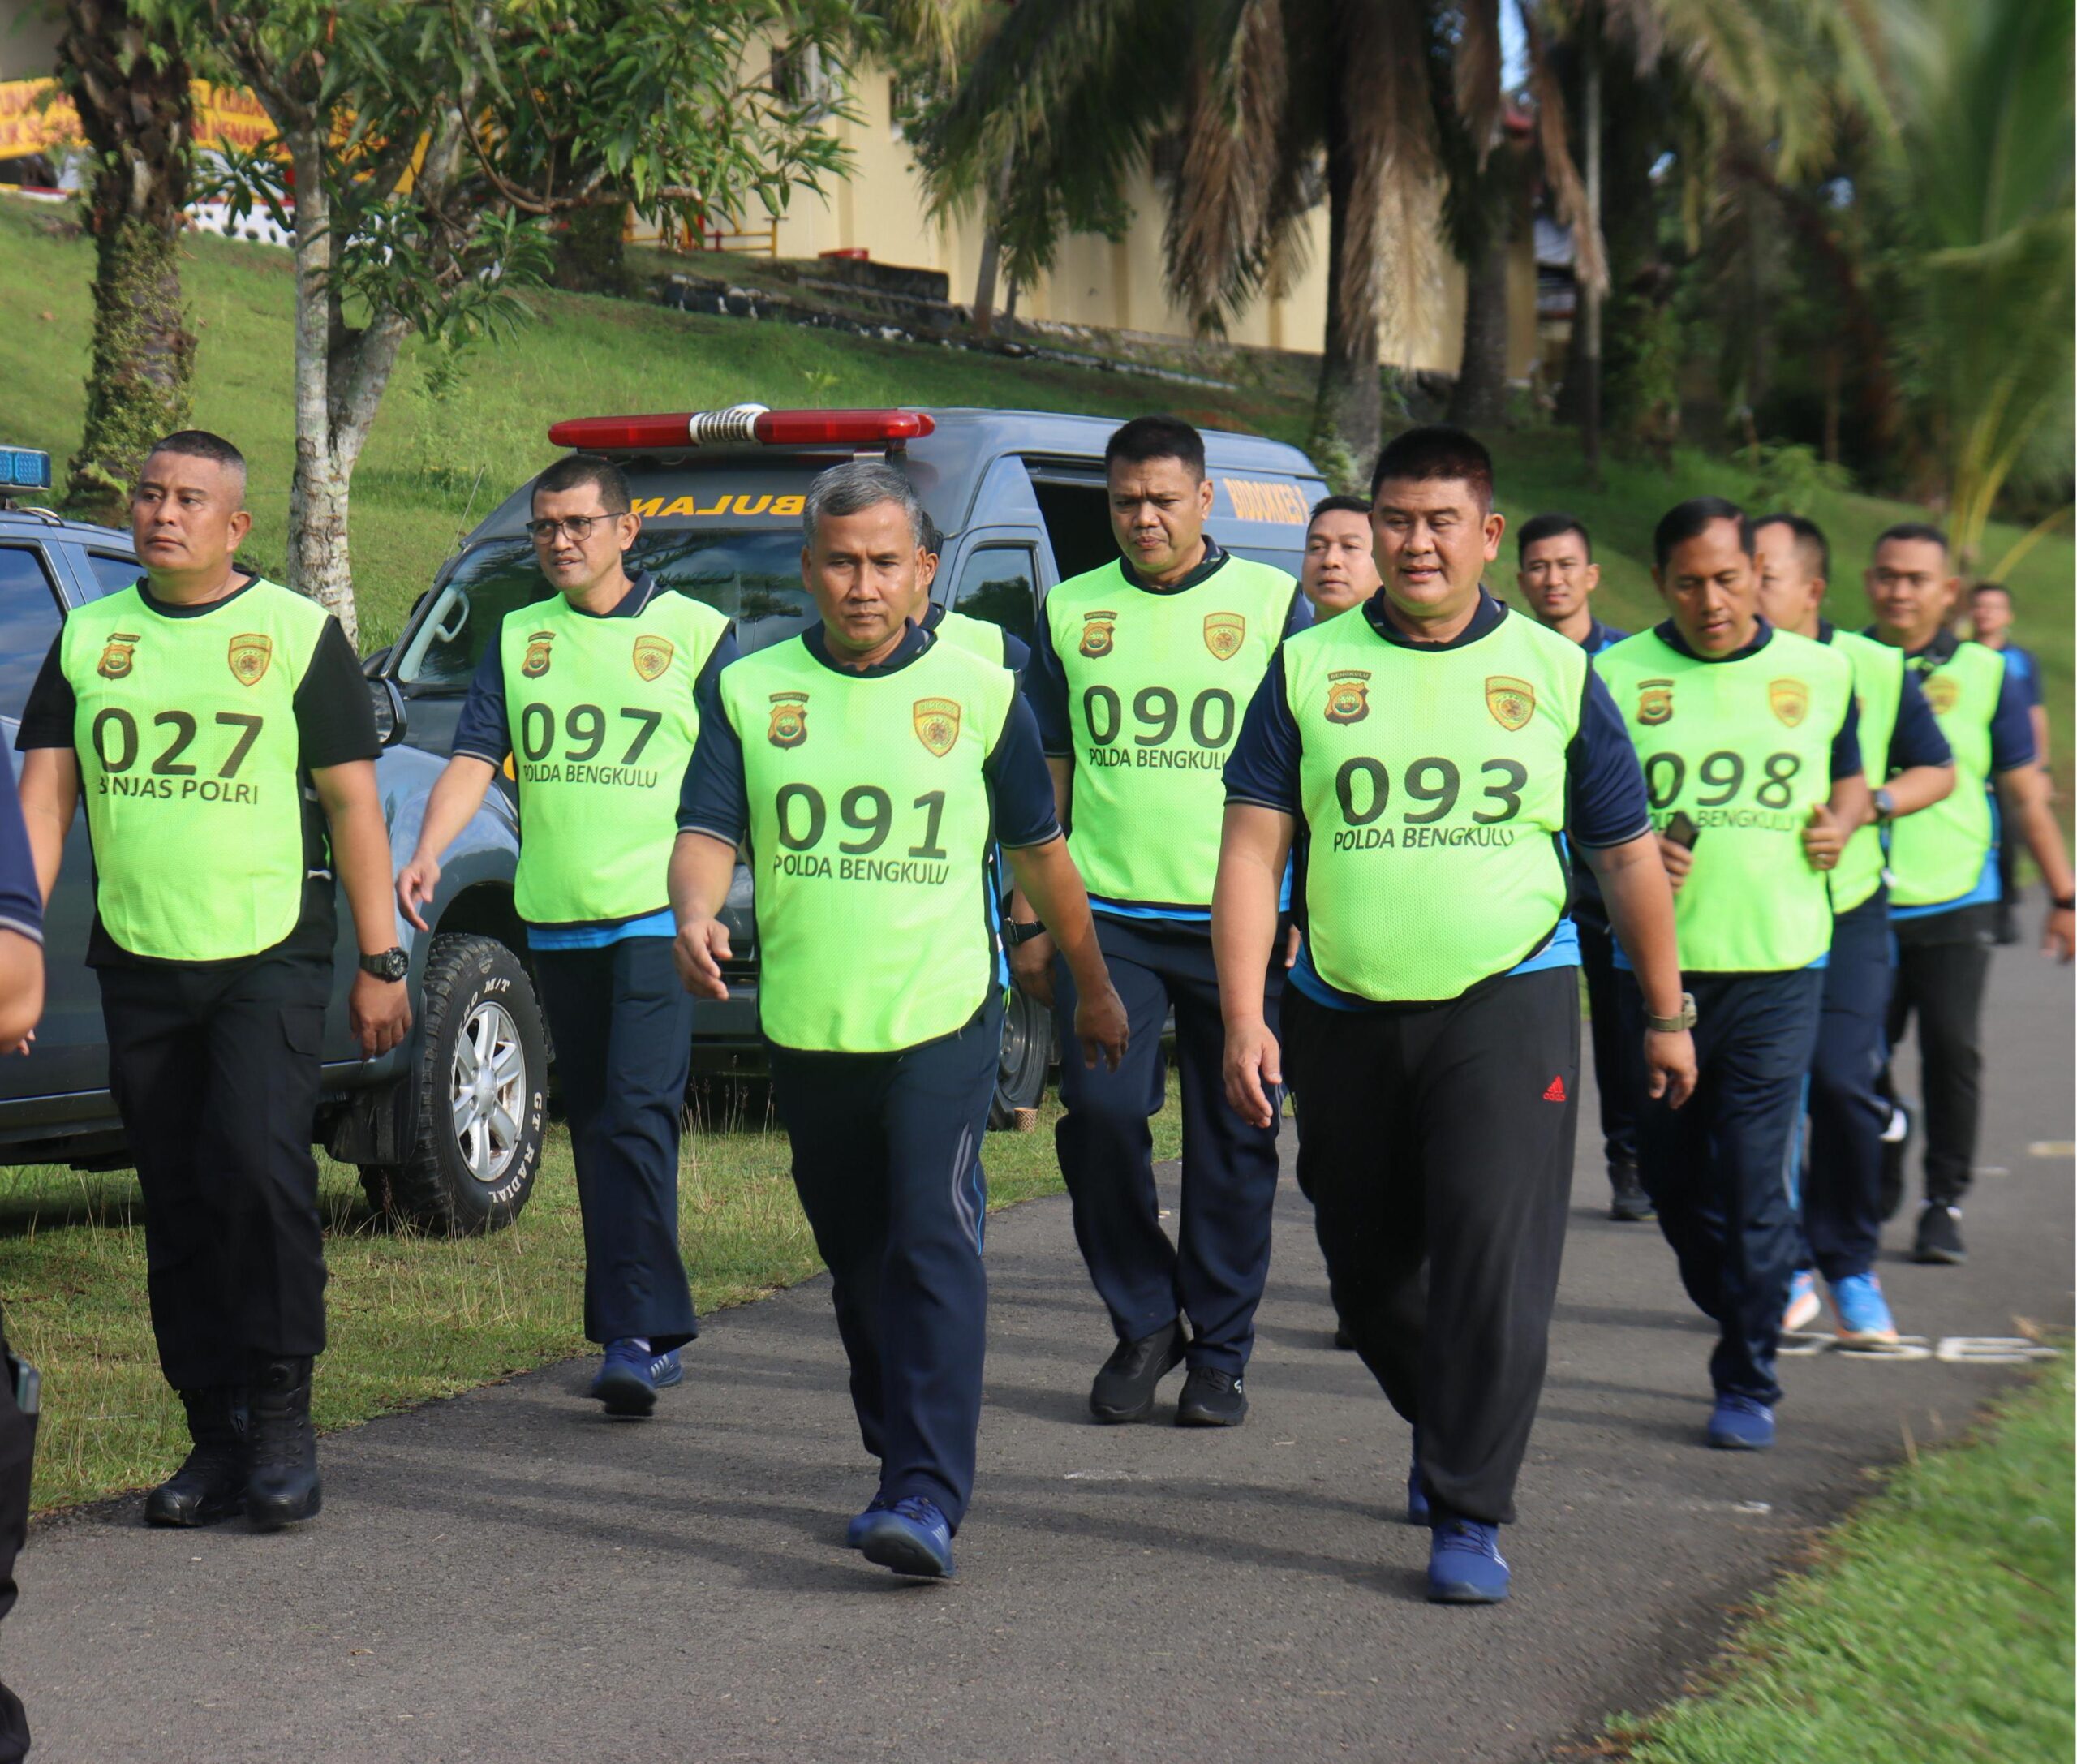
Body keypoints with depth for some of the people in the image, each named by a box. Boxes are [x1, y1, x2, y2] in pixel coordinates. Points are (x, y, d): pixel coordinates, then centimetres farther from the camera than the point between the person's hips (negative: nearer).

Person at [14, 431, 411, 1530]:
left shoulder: (296, 632, 2)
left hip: (269, 955, -4)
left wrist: (380, 960, -1)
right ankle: (218, 1438, 14)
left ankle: (280, 1413, -6)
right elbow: (46, 790, 7)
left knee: (258, 1161, -18)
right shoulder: (89, 637, 11)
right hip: (137, 963, 4)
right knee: (176, 1202, 6)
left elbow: (352, 802, 2)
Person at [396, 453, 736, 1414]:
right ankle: (640, 1325, 21)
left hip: (659, 912, -5)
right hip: (556, 918, 5)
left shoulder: (694, 632, 2)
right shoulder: (517, 639, 11)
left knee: (638, 1114, -16)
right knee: (593, 1125, 10)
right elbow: (474, 759, 2)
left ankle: (640, 1334, -17)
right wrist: (426, 854, -14)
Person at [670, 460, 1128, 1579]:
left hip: (942, 1022, -3)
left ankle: (929, 1498, -21)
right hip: (806, 1027, 3)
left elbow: (1040, 854, 12)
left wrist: (1093, 988, 21)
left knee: (934, 1246, -15)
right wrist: (696, 917, -25)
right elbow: (705, 833, -3)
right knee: (857, 1263, 14)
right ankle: (897, 1463, 30)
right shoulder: (750, 692, 5)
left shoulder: (979, 692, 2)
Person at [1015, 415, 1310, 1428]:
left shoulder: (1272, 606, 4)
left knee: (1233, 1142, 3)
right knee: (1099, 1112, -11)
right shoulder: (1070, 613, 10)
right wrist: (1031, 919, 10)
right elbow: (1045, 775, 15)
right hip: (1105, 916, 1)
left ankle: (1220, 1355, 15)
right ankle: (1143, 1324, 9)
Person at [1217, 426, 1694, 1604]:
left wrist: (1667, 1017, 15)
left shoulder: (1555, 673, 5)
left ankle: (1470, 1516, -5)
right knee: (1368, 1271, 12)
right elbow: (1252, 849, -1)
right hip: (1344, 1017, 2)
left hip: (1507, 1003, -2)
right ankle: (1447, 1430, 40)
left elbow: (1628, 855, 12)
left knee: (1493, 1257, -13)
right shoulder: (1308, 670, 4)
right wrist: (1244, 1016, -10)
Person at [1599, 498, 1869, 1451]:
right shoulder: (1615, 676, -1)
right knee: (1672, 1177, 11)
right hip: (1658, 966, 1)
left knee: (1754, 1180, -6)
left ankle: (1748, 1381, 5)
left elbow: (1848, 776, 20)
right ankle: (1745, 1322, 35)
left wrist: (1841, 823, -2)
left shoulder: (1819, 673, 5)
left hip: (1777, 967, -1)